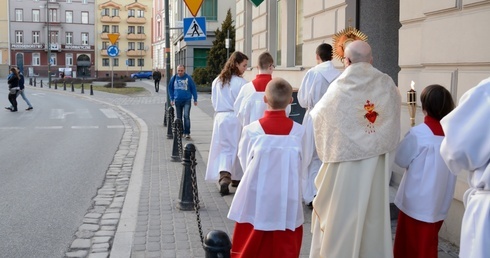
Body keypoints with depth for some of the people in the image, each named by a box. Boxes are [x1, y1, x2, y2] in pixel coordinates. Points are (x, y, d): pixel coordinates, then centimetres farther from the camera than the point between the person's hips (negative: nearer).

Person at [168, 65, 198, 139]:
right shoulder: (174, 78, 1)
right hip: (177, 101, 3)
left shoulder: (188, 78, -5)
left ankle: (187, 133, -11)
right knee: (179, 118, 10)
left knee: (186, 116, -16)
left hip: (187, 100, -3)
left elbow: (193, 88, 1)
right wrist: (172, 99, 7)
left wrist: (195, 99, 1)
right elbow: (170, 89, 12)